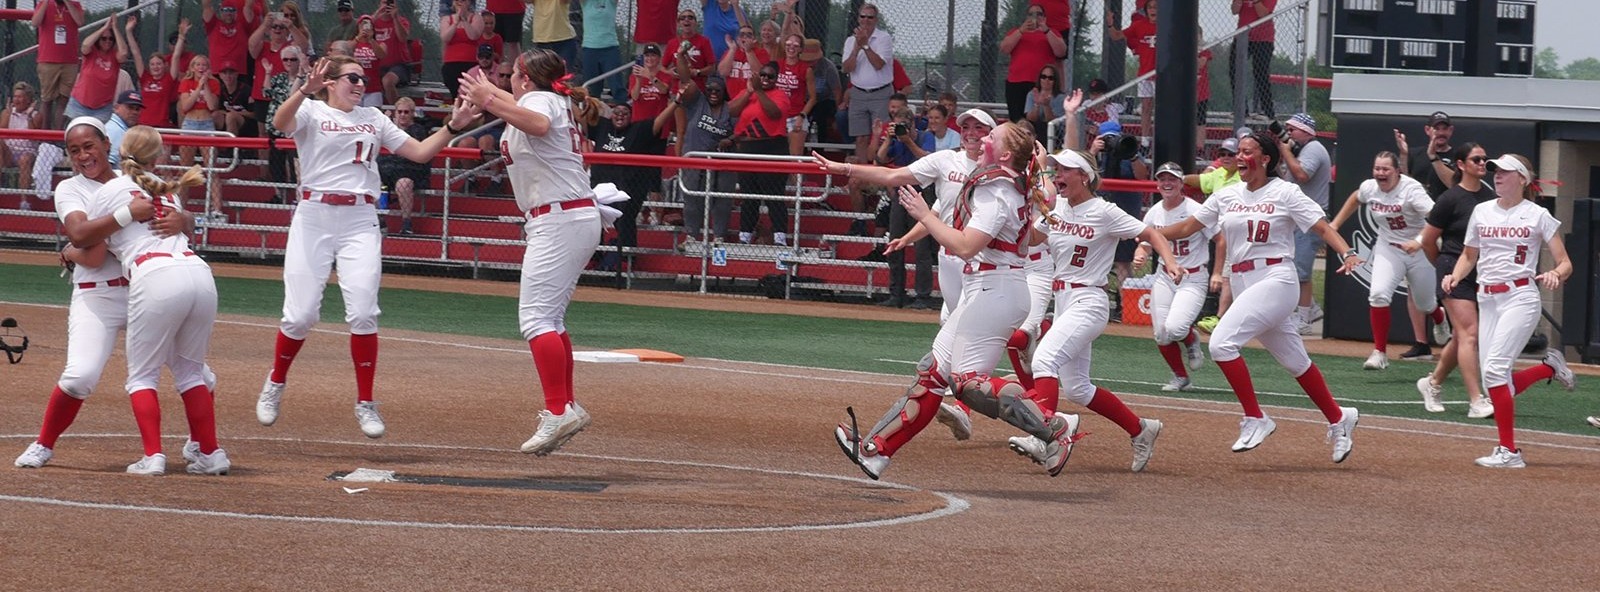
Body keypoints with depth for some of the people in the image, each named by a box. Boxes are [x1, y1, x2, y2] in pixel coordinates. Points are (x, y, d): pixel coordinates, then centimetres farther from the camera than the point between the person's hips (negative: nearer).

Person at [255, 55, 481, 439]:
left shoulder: (373, 119, 17)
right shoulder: (311, 113, 3)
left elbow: (420, 152, 15)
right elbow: (280, 123, -20)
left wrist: (452, 126, 0)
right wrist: (306, 90, -37)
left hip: (360, 221, 3)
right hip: (314, 217, -3)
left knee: (363, 313, -9)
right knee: (301, 315, -5)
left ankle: (365, 403, 2)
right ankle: (275, 385, 20)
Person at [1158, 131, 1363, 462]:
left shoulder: (1284, 193, -4)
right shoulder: (1226, 196, 12)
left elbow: (1322, 227, -9)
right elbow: (1186, 228, 15)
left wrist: (1347, 253, -25)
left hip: (1274, 280, -6)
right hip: (1242, 283, 6)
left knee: (1222, 343, -21)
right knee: (1295, 362, 13)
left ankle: (1255, 419, -12)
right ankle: (1338, 419, 28)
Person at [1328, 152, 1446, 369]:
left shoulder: (1411, 190, -26)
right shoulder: (1369, 188, -8)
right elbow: (1356, 199, 17)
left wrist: (1420, 241, -52)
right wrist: (1334, 225, 15)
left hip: (1420, 251, -3)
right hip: (1388, 249, 3)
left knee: (1424, 304, 13)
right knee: (1378, 294, -21)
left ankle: (1440, 317, 53)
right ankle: (1379, 352, -13)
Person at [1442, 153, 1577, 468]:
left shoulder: (1538, 216, -1)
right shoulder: (1481, 212, 11)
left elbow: (1565, 263, -1)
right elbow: (1469, 256, 21)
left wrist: (1555, 275, -23)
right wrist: (1455, 276, 0)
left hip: (1520, 297, -6)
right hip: (1487, 299, 6)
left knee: (1494, 368, -21)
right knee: (1495, 383, 1)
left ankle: (1508, 451, -16)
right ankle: (1550, 367, 27)